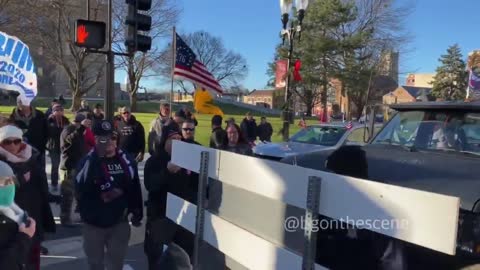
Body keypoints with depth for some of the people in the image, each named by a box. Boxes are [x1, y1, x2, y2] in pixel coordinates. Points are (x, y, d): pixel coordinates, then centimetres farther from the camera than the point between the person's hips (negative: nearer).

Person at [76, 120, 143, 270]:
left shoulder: (126, 160, -3)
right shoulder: (88, 162, -12)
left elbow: (135, 188, 3)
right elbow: (80, 190, -18)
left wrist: (137, 214, 7)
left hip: (120, 222, 2)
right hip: (94, 222, -2)